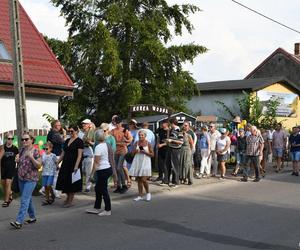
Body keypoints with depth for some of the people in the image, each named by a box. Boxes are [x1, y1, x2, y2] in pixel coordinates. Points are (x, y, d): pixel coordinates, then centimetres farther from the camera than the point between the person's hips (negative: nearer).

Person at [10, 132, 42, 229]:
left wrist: (31, 157, -27)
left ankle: (19, 221, -16)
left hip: (30, 179, -7)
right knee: (28, 199, 16)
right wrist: (17, 160, -2)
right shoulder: (21, 150, 7)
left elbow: (39, 166, -13)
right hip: (21, 178, 7)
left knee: (24, 200, -12)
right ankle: (32, 217, 28)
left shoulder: (35, 151, -11)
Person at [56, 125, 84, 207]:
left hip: (73, 165, -6)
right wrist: (57, 162, 11)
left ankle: (70, 201, 11)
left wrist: (76, 166, -23)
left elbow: (79, 155, -15)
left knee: (72, 182, 0)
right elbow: (63, 153, 16)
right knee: (64, 181, 7)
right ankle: (68, 197, 27)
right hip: (66, 164, 6)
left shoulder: (79, 141, -8)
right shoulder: (67, 141, 12)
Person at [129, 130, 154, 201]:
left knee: (144, 179, -12)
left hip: (145, 162, -4)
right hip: (137, 162, 4)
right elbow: (132, 152, 11)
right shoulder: (136, 143, 8)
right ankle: (140, 196, 13)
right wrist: (135, 151, -10)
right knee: (139, 180, 5)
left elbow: (152, 154, -2)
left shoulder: (148, 144, -2)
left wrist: (145, 152, -16)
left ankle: (148, 193, 11)